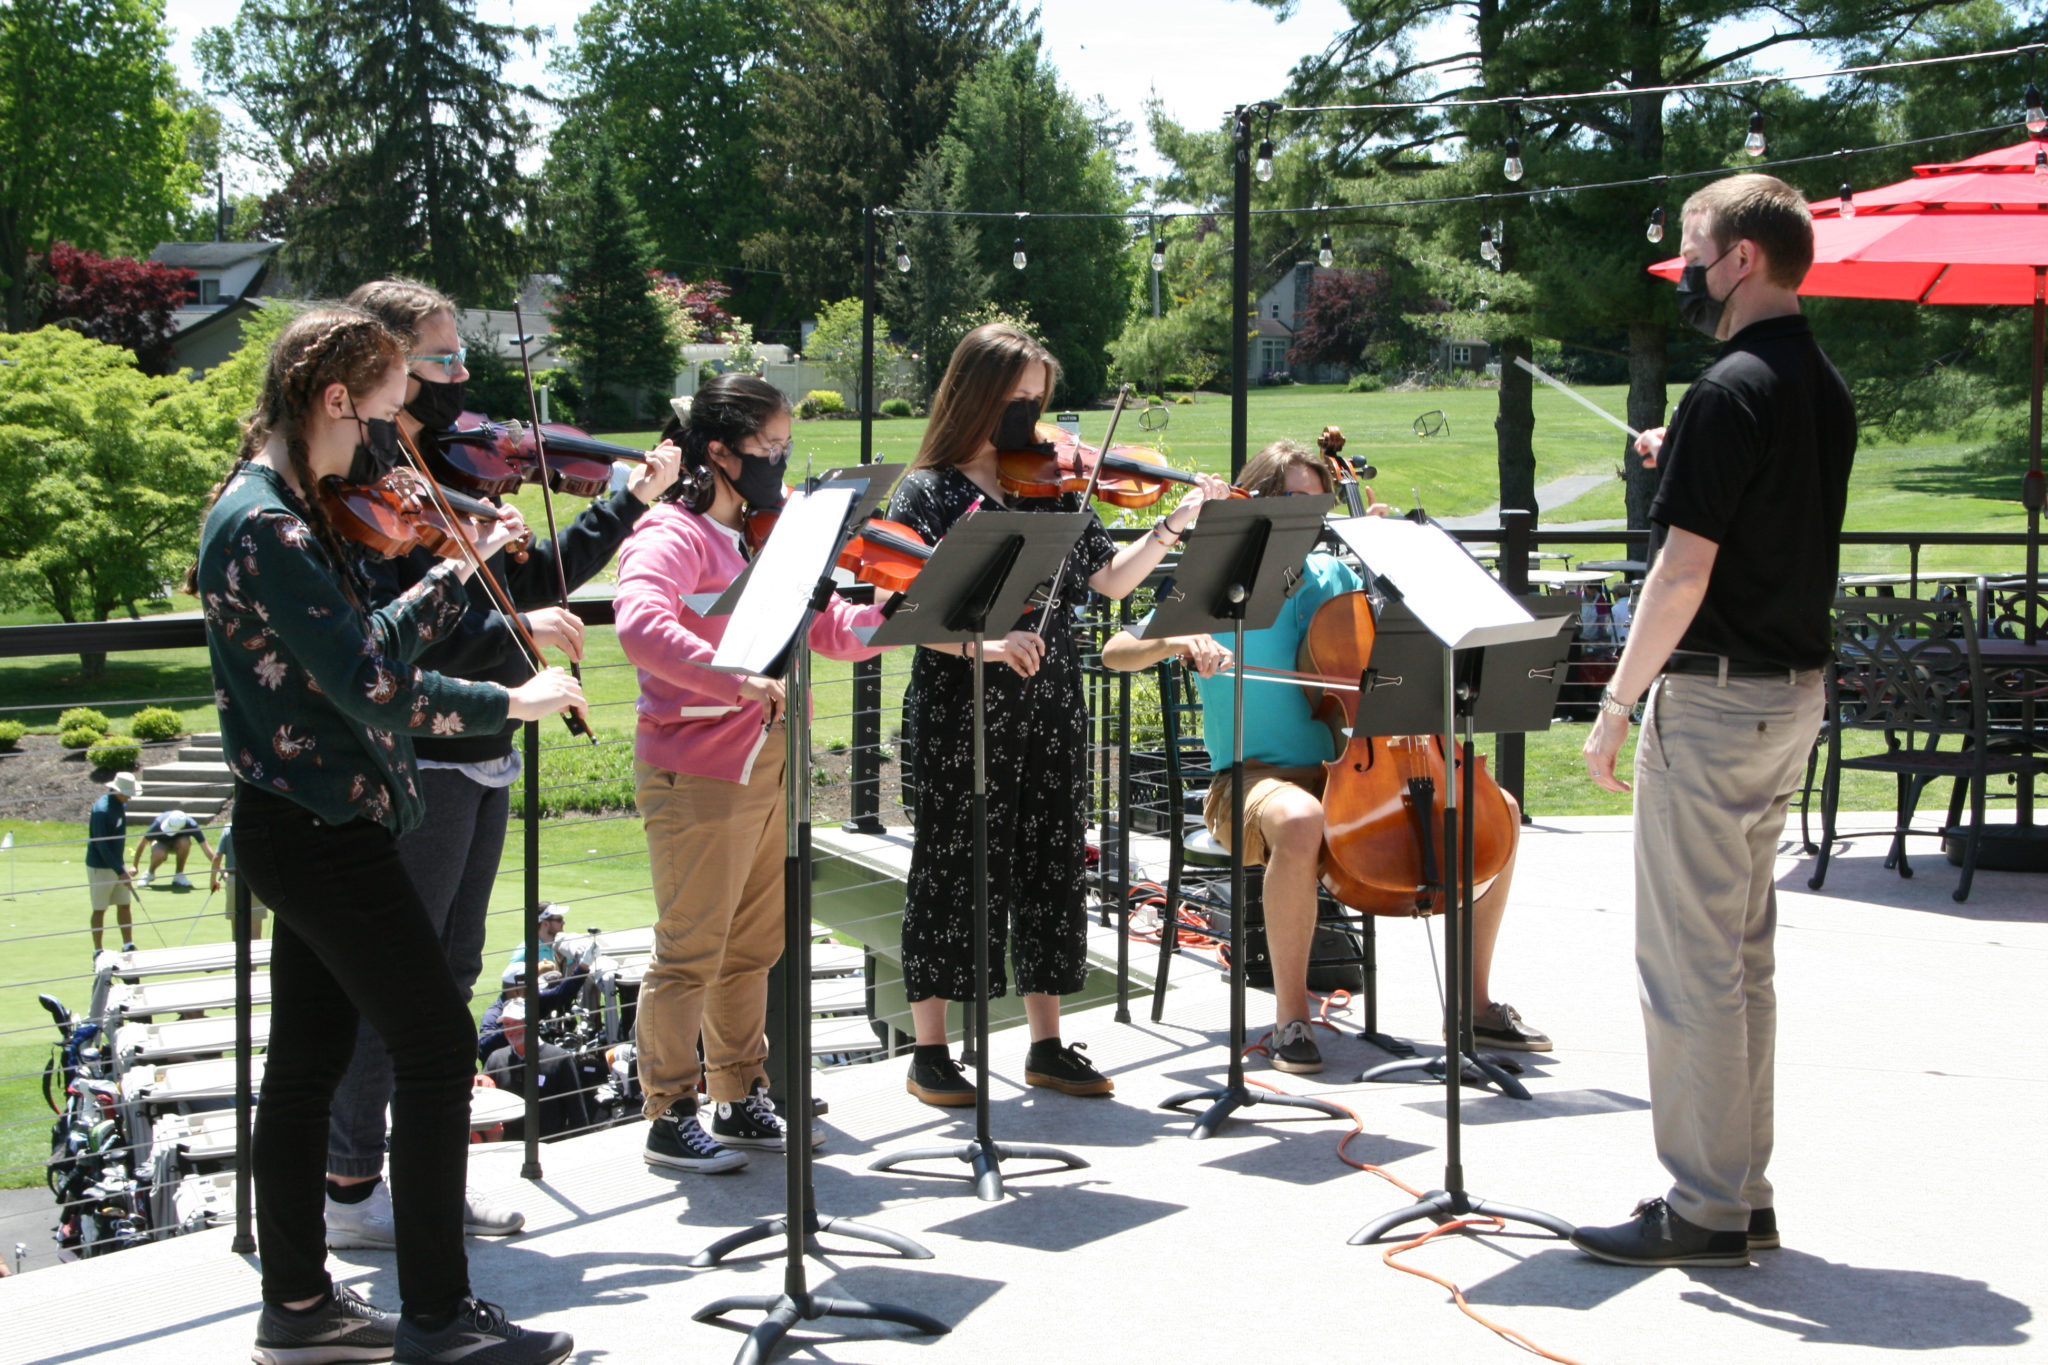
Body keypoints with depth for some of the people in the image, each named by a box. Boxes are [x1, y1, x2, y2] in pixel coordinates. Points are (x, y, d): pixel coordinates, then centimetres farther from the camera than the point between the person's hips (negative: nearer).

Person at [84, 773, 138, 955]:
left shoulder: (121, 805, 4)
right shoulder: (102, 809, -22)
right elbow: (101, 845, -24)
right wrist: (120, 872, -23)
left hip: (117, 864, 8)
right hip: (100, 867, -8)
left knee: (125, 905, 9)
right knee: (100, 909, 2)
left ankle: (128, 946, 16)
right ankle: (98, 952, 10)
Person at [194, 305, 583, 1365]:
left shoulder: (281, 511, 12)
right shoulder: (265, 525, -19)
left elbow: (367, 684, 17)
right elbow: (363, 673, -26)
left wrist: (505, 702, 13)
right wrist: (455, 572, -16)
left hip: (304, 829, 10)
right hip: (321, 831, -10)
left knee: (308, 1061, 14)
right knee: (437, 1046, -4)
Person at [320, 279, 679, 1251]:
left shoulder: (449, 469, 12)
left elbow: (530, 579, 17)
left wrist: (631, 503, 13)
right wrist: (507, 629, -29)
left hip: (478, 757, 9)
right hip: (410, 763, -9)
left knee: (450, 972, 15)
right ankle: (351, 1189, 11)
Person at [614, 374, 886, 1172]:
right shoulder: (673, 536, -12)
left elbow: (834, 631, 9)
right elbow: (640, 625, -31)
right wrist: (738, 677, -40)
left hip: (771, 767, 8)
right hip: (699, 773, -8)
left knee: (753, 949, 16)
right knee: (692, 952, 1)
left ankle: (740, 1102, 29)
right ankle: (669, 1119, 13)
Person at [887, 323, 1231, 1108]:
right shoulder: (929, 493, -5)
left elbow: (1111, 579, 11)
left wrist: (1176, 522, -1)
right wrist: (979, 644, -28)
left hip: (1052, 712, 5)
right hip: (960, 718, -5)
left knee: (1051, 865, 10)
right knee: (952, 868, 1)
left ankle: (1048, 1046, 20)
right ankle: (929, 1053, 12)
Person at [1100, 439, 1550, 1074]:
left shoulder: (1333, 576, 11)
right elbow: (1115, 652, -8)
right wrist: (1180, 641, -28)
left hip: (1344, 771, 5)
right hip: (1254, 776, -5)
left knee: (1499, 809, -8)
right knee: (1299, 822, -42)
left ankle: (1474, 1004, 3)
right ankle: (1290, 1017, -25)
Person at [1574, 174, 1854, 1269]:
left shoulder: (1731, 391, -17)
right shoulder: (1826, 391, 12)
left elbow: (1684, 572, -20)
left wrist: (1617, 704, -14)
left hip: (1715, 696, -10)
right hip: (1794, 689, 10)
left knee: (1687, 960, -3)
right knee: (1742, 954, 15)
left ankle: (1703, 1210, 3)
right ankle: (1743, 1195, 22)